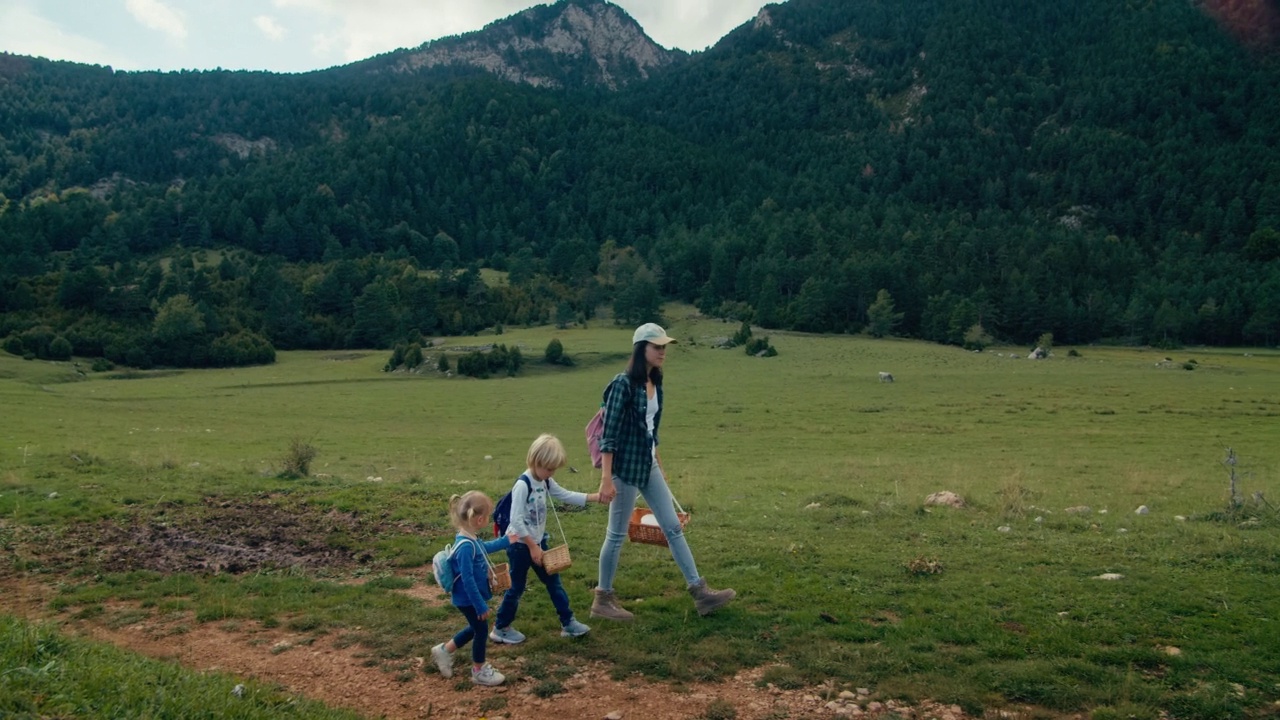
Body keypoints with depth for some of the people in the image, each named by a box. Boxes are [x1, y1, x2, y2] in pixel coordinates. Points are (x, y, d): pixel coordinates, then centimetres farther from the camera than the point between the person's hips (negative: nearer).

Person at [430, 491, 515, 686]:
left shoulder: (470, 539, -2)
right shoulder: (466, 546, -32)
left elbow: (485, 548, 23)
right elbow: (467, 580, -29)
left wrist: (506, 541, 29)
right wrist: (481, 605, -24)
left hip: (471, 598, 9)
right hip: (469, 599, -9)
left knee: (476, 628, 25)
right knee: (481, 631, 9)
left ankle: (444, 650, 39)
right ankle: (479, 671, 29)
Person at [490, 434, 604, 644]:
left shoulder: (546, 482, 2)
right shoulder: (523, 485, -24)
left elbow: (566, 495, 8)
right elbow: (516, 520, -27)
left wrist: (594, 497, -2)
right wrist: (532, 546, -24)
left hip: (538, 541, 8)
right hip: (520, 544, -8)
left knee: (553, 581, 11)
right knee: (516, 587, 3)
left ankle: (568, 623, 19)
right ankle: (500, 629, 18)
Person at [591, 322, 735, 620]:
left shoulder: (655, 384, 7)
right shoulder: (623, 384, -17)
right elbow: (608, 434, -18)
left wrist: (659, 466, 21)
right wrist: (606, 478, -20)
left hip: (649, 466, 8)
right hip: (625, 468, -8)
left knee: (673, 527, 8)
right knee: (617, 535, 3)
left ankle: (700, 592, 13)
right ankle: (602, 600, 18)